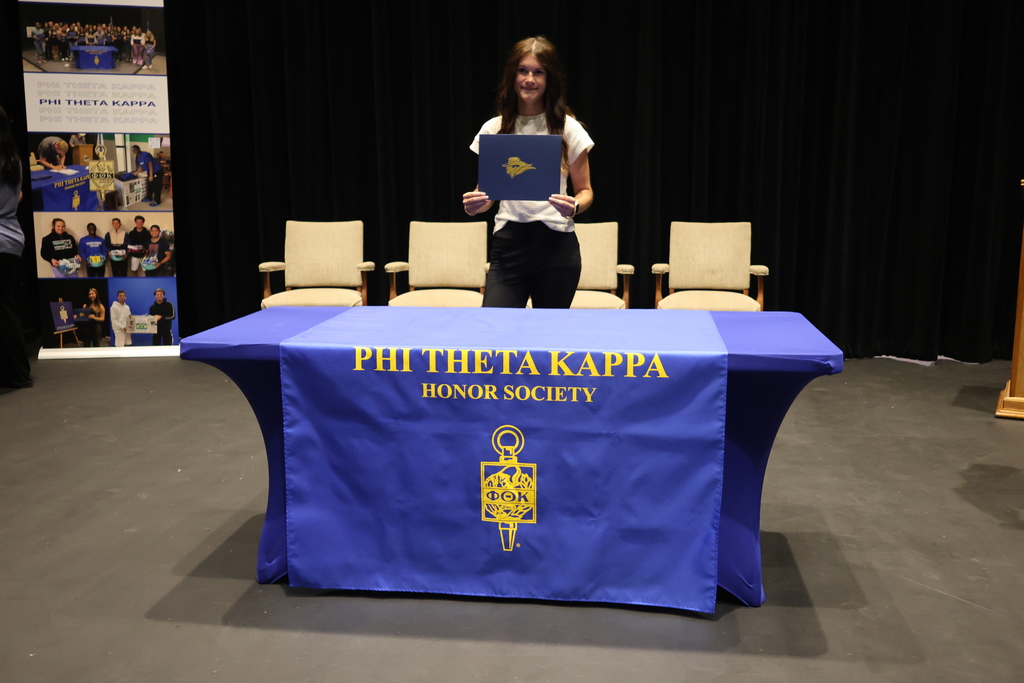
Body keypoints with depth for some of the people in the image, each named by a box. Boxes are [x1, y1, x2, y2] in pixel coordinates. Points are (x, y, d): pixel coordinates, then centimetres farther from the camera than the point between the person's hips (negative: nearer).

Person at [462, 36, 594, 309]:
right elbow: (487, 192, 13)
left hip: (556, 246, -1)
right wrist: (473, 204, -10)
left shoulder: (567, 127, 2)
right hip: (508, 245, 1)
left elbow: (585, 191, 5)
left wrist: (574, 207, -17)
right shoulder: (493, 129, 8)